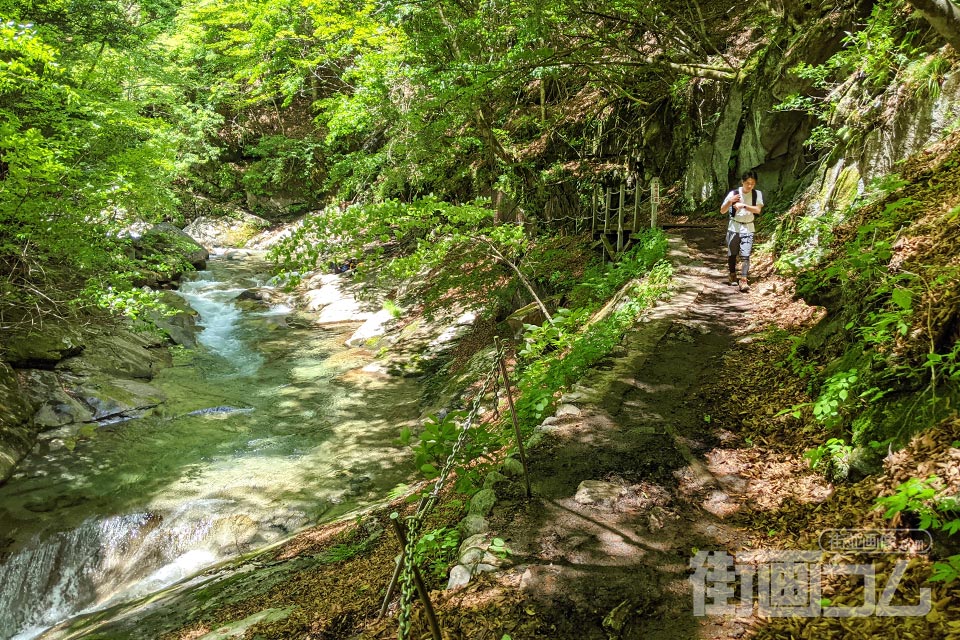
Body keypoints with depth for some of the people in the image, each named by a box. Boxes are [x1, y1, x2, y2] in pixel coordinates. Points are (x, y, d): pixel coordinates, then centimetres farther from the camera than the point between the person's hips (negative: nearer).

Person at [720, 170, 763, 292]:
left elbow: (757, 210, -14)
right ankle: (732, 275, 29)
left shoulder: (757, 194, -3)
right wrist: (730, 201, -23)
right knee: (732, 253, 10)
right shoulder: (733, 193, -6)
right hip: (734, 227, 1)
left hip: (748, 228, -1)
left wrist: (743, 205, -25)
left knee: (745, 255, -10)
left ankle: (744, 281, -13)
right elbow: (722, 211, -4)